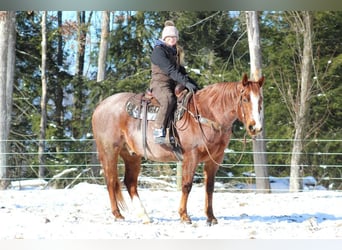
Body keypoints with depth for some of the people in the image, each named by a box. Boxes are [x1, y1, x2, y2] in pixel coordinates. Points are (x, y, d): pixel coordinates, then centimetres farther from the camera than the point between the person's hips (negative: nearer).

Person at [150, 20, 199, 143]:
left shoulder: (175, 52, 19)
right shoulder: (159, 50, -9)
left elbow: (180, 70, 23)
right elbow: (170, 70, -20)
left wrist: (193, 83, 8)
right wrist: (185, 82, -28)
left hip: (173, 85, 9)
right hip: (159, 83, -9)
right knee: (168, 99, -38)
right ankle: (158, 130, -39)